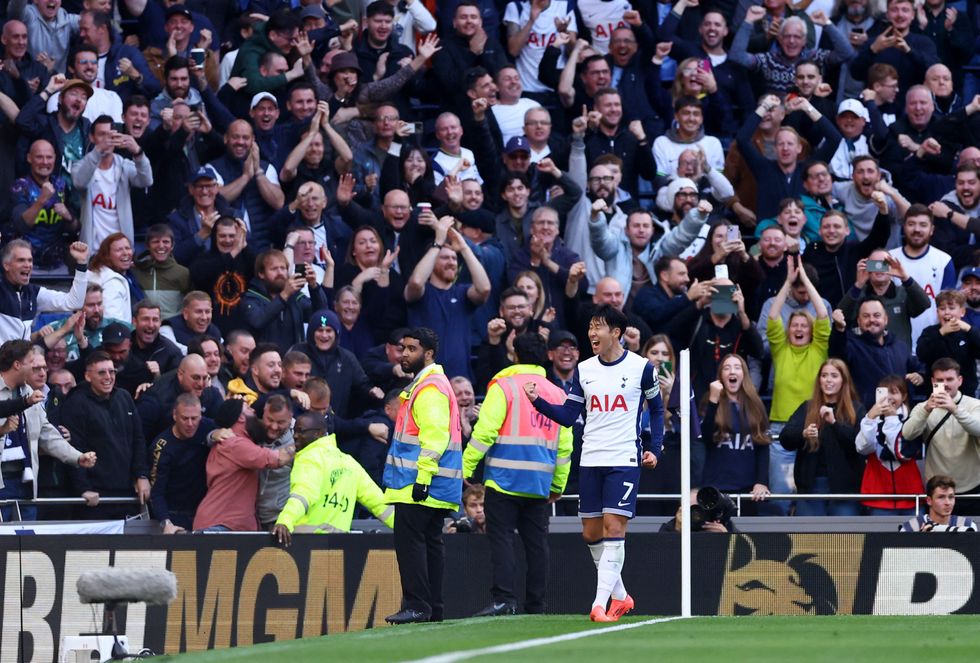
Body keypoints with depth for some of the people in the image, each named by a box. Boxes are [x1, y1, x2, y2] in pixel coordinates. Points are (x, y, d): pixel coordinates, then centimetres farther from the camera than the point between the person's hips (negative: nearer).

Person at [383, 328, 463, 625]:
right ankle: (433, 609, 12)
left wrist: (423, 475, -26)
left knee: (409, 541, -12)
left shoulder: (431, 388, -13)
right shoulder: (422, 385, 22)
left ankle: (417, 606, -15)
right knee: (430, 543, 10)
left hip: (419, 484, -11)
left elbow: (434, 434, -22)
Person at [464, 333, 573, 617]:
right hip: (540, 484, 5)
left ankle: (503, 598, -17)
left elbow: (484, 431, -11)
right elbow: (564, 445, 13)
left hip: (504, 478, -5)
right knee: (536, 543, 8)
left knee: (501, 538, -6)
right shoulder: (557, 394, 12)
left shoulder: (503, 387, -4)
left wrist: (465, 468, -5)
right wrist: (558, 485, 20)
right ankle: (535, 605, 8)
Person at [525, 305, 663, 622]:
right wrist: (538, 401, -8)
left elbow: (657, 408, 11)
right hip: (590, 462, 4)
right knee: (591, 533, 5)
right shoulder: (583, 370, 8)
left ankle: (600, 604, -15)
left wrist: (654, 448, 2)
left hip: (624, 460, -4)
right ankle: (620, 596, 21)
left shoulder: (640, 367, -2)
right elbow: (568, 416, 7)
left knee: (614, 528, -13)